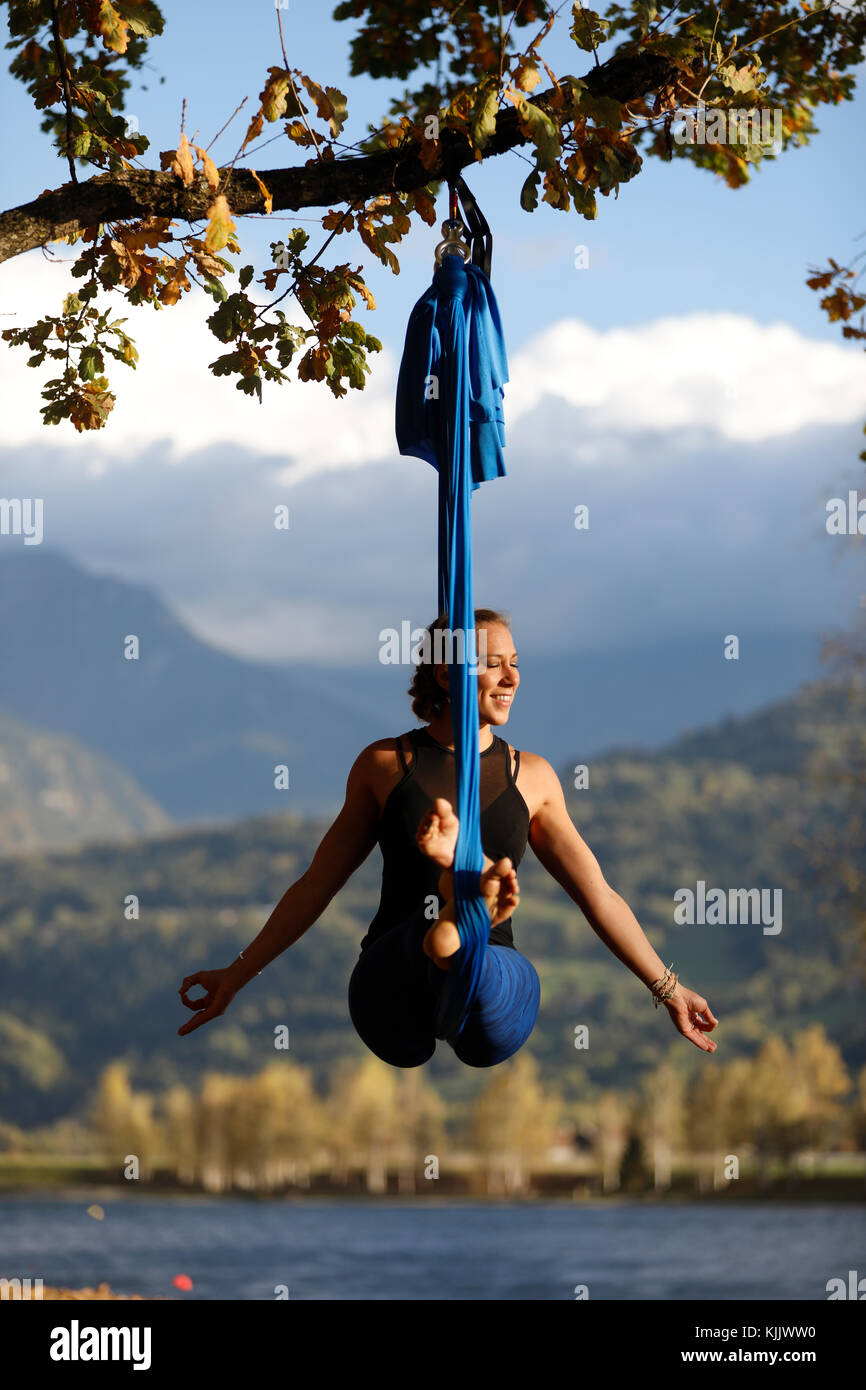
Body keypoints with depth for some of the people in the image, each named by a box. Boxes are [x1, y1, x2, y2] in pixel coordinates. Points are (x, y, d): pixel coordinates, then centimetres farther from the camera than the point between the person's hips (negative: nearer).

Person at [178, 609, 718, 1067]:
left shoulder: (531, 776, 16)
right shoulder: (385, 765, 12)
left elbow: (597, 895, 22)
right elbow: (316, 885, 20)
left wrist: (668, 989, 22)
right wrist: (236, 977, 21)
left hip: (496, 997, 0)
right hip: (392, 995, 0)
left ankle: (453, 937, -70)